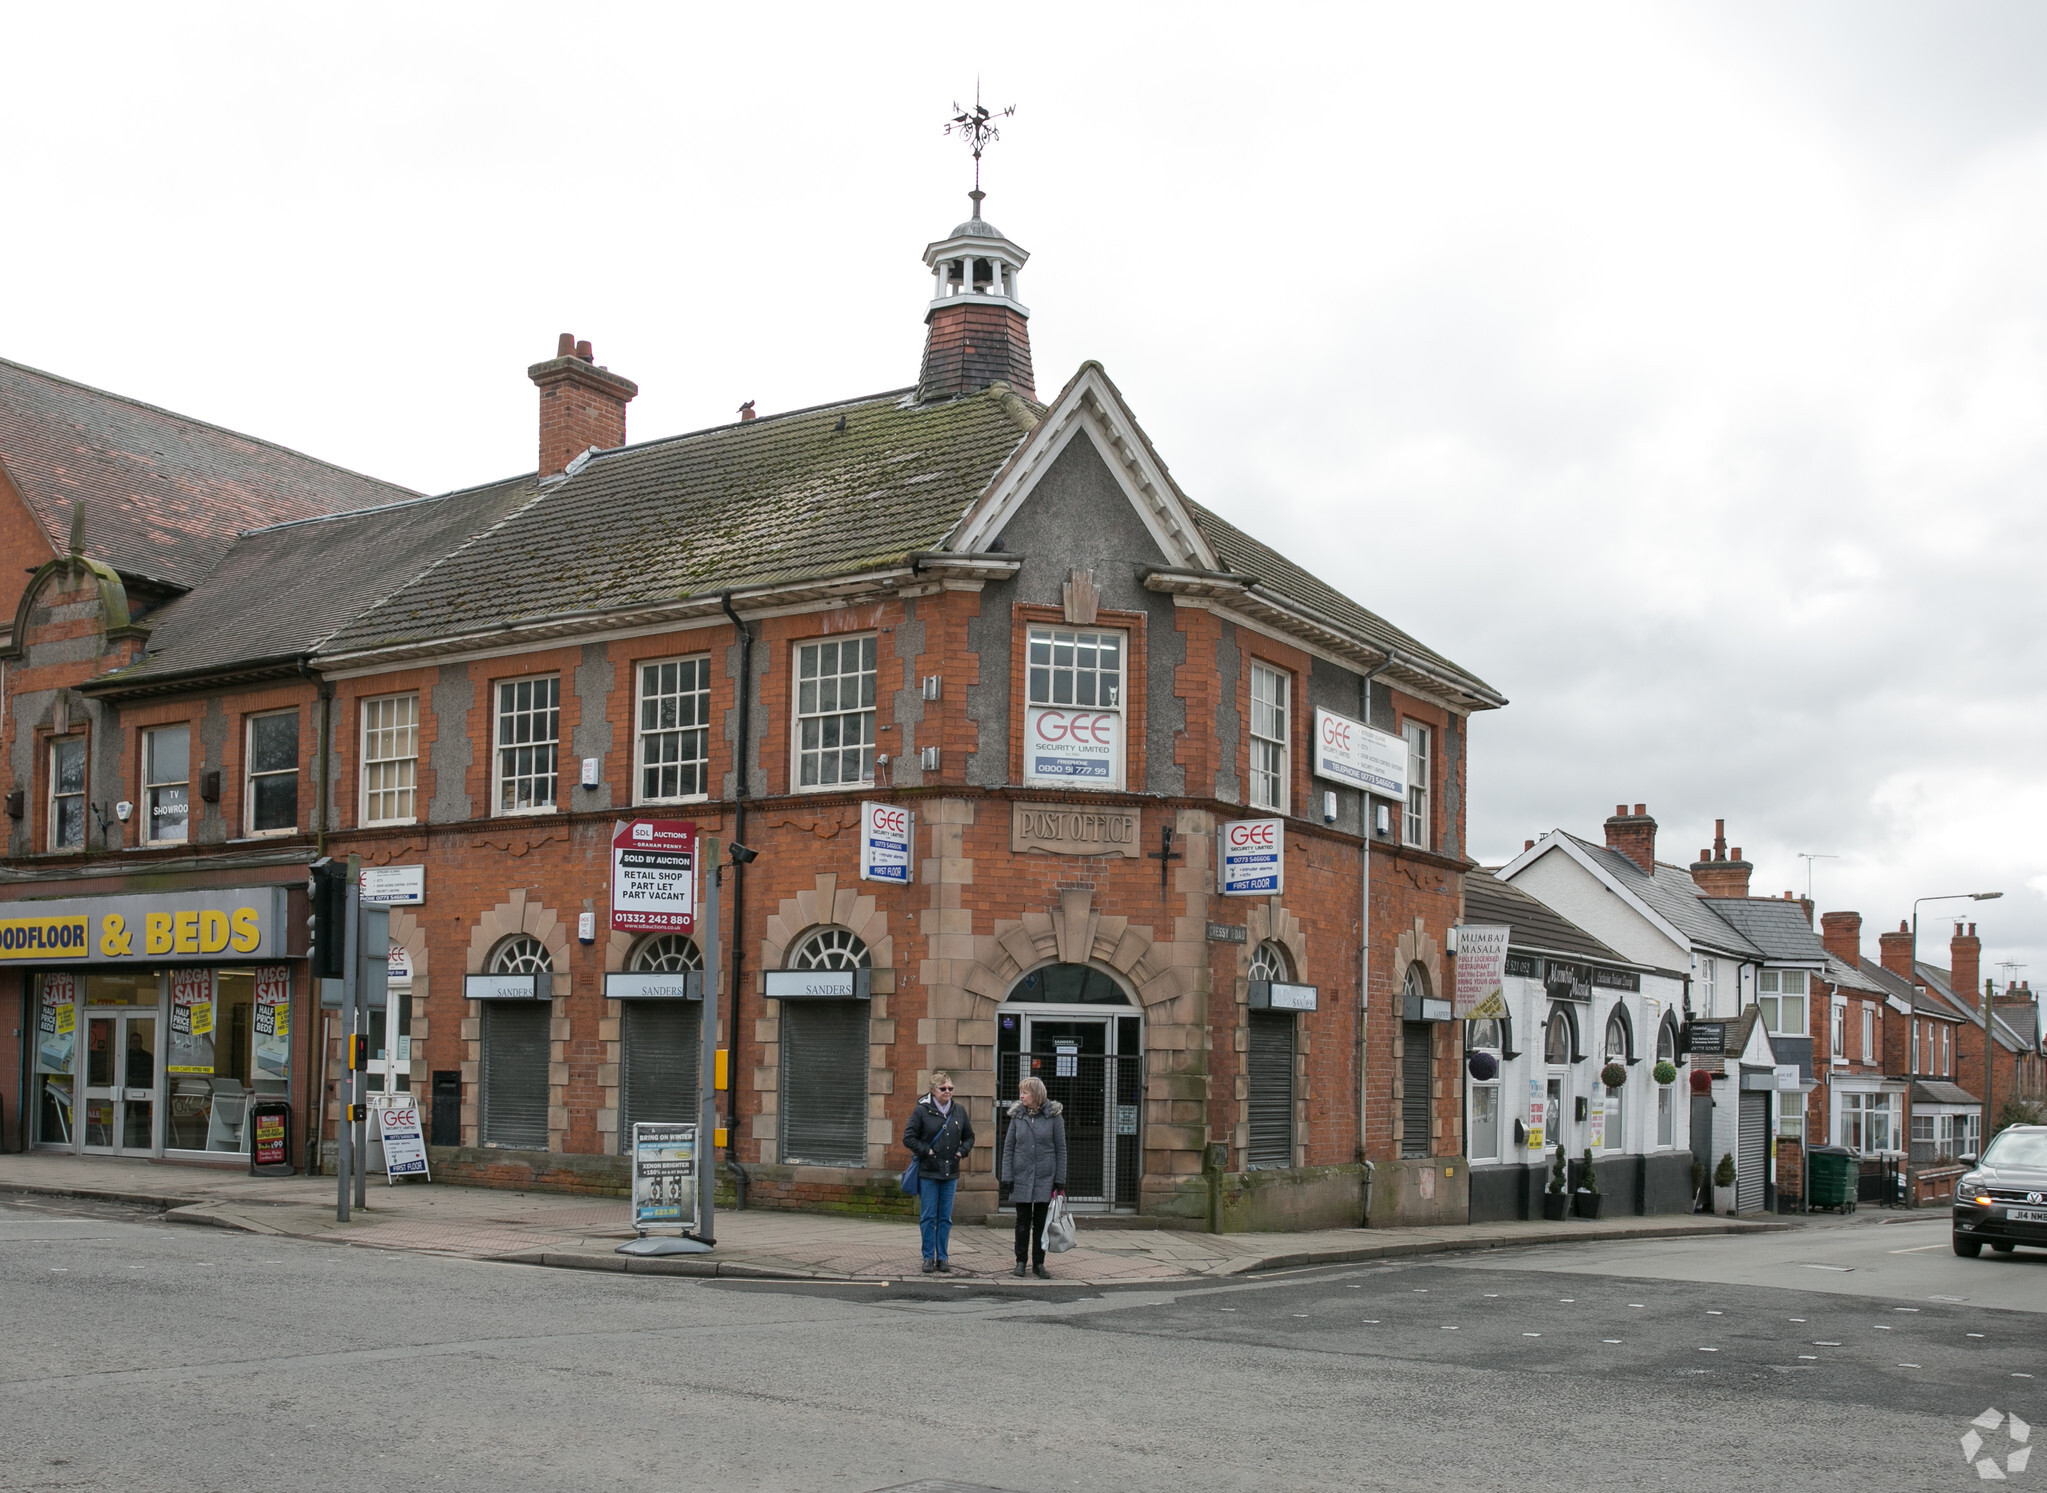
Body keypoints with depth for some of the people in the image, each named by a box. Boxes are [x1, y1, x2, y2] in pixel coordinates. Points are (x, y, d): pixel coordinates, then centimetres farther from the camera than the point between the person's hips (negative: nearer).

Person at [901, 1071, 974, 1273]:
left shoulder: (959, 1110, 8)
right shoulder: (922, 1110, -4)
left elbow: (969, 1136, 19)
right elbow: (908, 1137, -4)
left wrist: (962, 1152, 3)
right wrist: (926, 1151, -10)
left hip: (951, 1172, 3)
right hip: (928, 1172, -3)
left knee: (945, 1217, 7)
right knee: (928, 1216, -1)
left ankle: (943, 1257, 14)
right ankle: (929, 1257, 7)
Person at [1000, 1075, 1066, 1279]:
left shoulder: (1053, 1115, -3)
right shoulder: (1017, 1115, 3)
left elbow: (1061, 1149, 0)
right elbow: (1008, 1147, 5)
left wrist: (1060, 1181, -3)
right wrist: (1007, 1177, -3)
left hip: (1045, 1178, -1)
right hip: (1022, 1177, 1)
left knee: (1041, 1222, 5)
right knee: (1023, 1221, 6)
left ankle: (1038, 1263, 14)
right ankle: (1021, 1261, 16)